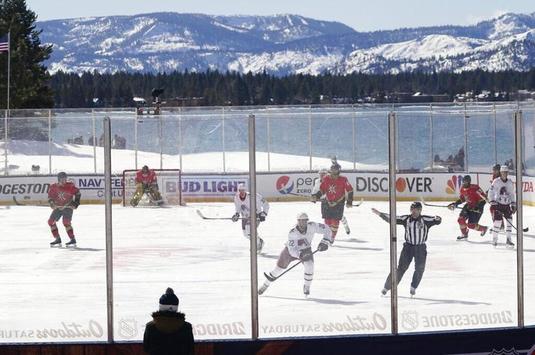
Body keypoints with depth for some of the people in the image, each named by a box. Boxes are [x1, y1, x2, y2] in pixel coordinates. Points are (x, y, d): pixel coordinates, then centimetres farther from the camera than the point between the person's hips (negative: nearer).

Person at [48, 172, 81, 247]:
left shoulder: (69, 186, -14)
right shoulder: (54, 187, -6)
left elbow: (77, 193, -2)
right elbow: (50, 196, 7)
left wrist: (76, 201, -9)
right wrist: (51, 202, -11)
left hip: (68, 207, -5)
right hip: (58, 207, 5)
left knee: (66, 222, -23)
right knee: (51, 221, 0)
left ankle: (73, 240, -19)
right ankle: (58, 240, 10)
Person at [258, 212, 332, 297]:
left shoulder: (312, 226, -27)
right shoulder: (292, 233, -33)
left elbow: (326, 229, -18)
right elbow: (292, 250, -34)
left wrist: (325, 242, -29)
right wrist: (300, 254, -52)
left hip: (306, 250, 1)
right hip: (291, 250, -1)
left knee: (309, 265, -27)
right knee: (279, 268, 4)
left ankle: (306, 287, -4)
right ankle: (265, 285, 27)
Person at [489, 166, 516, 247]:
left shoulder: (510, 182, 8)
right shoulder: (496, 181, -9)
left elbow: (512, 194, 17)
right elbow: (491, 192, -11)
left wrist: (513, 204, 11)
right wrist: (492, 202, -19)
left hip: (507, 205, 5)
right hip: (498, 204, -5)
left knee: (509, 221, 0)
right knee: (497, 221, -12)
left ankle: (508, 240, 9)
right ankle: (494, 239, 1)